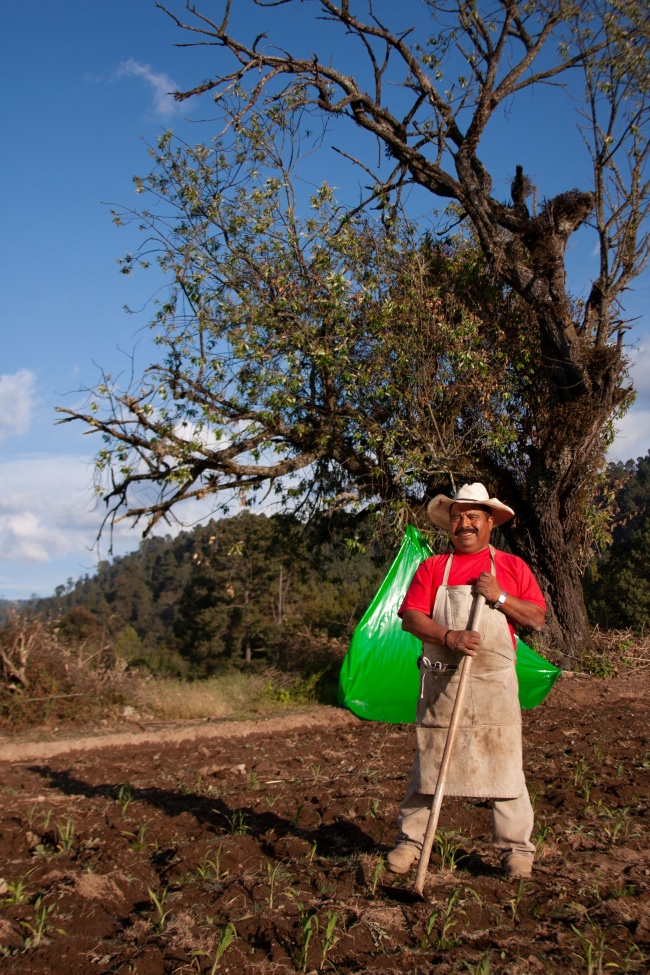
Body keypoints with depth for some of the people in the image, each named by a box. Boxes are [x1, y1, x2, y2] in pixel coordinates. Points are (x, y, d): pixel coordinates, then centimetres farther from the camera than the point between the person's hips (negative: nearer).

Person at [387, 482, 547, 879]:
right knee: (428, 762, 7)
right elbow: (410, 617, -1)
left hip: (495, 682, -1)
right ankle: (411, 840, 20)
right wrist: (449, 637, -17)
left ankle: (517, 849, 14)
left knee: (504, 764, 1)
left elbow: (538, 619, 3)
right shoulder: (432, 567, 8)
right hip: (440, 682, 1)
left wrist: (499, 597, -11)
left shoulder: (512, 566, 8)